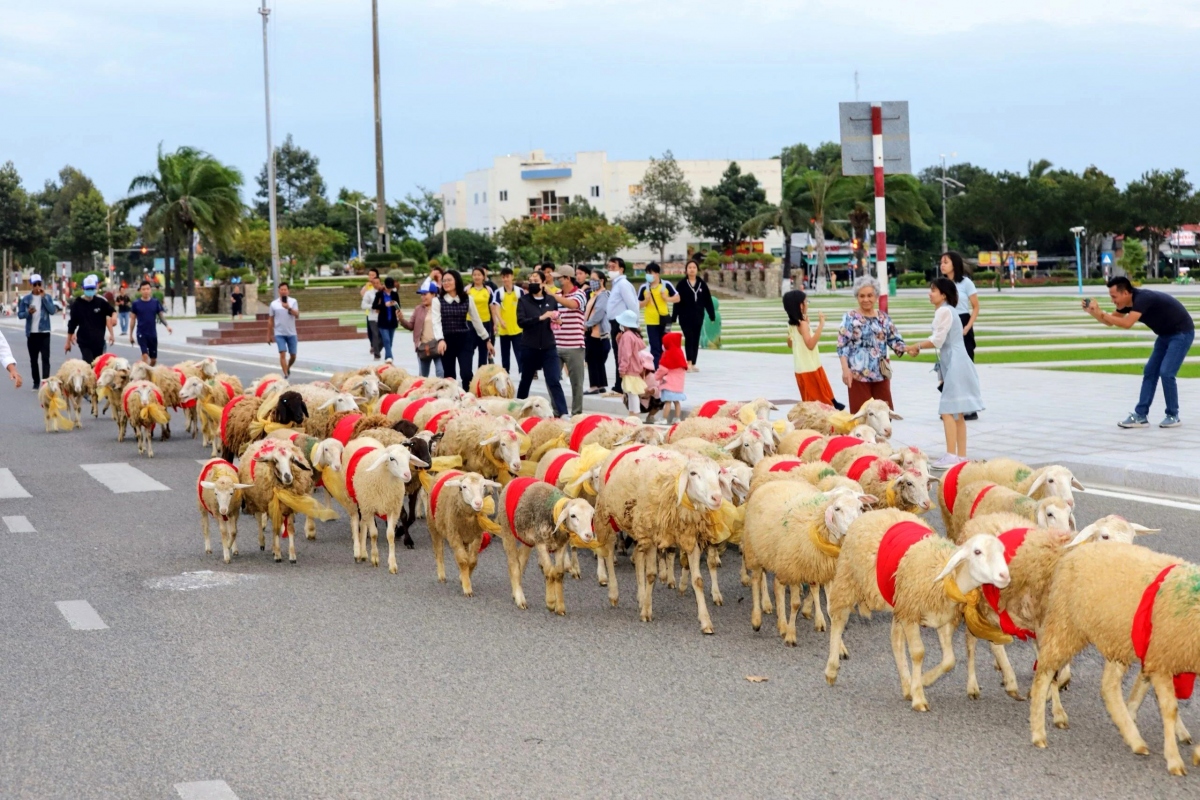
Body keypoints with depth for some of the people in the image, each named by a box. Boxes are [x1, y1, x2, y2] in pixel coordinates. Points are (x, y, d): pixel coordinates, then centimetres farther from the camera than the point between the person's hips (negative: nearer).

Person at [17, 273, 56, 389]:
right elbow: (20, 315, 3)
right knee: (33, 359, 8)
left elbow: (53, 311, -12)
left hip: (44, 332, -2)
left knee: (45, 358, -10)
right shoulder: (26, 299, 3)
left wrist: (44, 297, -16)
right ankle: (36, 382, 18)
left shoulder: (47, 297, 0)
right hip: (31, 333, 2)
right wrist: (28, 312, -18)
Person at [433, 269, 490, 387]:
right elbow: (437, 322, -14)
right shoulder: (438, 300, -3)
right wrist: (441, 340, -31)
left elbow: (476, 320, 10)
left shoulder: (467, 299, 2)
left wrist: (487, 340, 12)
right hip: (447, 341, 0)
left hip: (464, 340, 0)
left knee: (466, 373, -14)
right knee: (449, 376, 6)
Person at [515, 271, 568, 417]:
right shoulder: (523, 300, 0)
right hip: (529, 348, 0)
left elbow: (557, 319, 20)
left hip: (549, 347, 0)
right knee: (526, 380, 13)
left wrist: (557, 321, -4)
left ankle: (563, 413, -13)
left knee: (554, 381, -7)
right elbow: (521, 321, -14)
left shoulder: (551, 300, 6)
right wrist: (540, 318, -22)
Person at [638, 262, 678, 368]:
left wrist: (667, 298, -11)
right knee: (655, 348, -1)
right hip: (651, 322, 0)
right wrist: (646, 300, -13)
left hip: (664, 320, 0)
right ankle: (655, 369, 1)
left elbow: (677, 298, 5)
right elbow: (639, 304, 6)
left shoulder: (666, 285, -1)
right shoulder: (644, 288, 0)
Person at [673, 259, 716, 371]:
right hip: (685, 316, -3)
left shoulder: (702, 284, 4)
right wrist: (674, 317, -7)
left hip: (698, 316, 3)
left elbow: (708, 300, 6)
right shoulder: (682, 284, -3)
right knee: (689, 337, -13)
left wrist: (712, 315, 4)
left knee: (696, 339, 6)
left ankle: (693, 364, 11)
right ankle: (689, 363, -18)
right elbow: (677, 301, -4)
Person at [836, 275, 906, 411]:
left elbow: (895, 340, 10)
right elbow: (842, 346, -5)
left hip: (881, 374, 4)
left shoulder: (884, 318, 10)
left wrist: (905, 348, -12)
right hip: (858, 375, -4)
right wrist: (845, 369, -15)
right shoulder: (850, 318, -2)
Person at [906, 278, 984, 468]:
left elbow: (937, 340, -13)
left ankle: (951, 456, -11)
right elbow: (941, 341, 18)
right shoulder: (948, 310, 18)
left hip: (955, 364, -10)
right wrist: (919, 347, 10)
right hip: (956, 364, 10)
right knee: (957, 413, 11)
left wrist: (917, 346, 0)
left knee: (948, 411, -10)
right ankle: (961, 456, 14)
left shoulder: (944, 311, -12)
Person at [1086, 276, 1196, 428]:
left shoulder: (1142, 298, -31)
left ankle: (1173, 416, -1)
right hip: (1166, 334, 10)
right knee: (1150, 372, 5)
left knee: (1166, 373, -16)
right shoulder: (1129, 302, -4)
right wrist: (1093, 312, -12)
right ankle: (1140, 416, 6)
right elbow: (1110, 322, 6)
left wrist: (1100, 313, -35)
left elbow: (1127, 323, -41)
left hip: (1182, 333, -10)